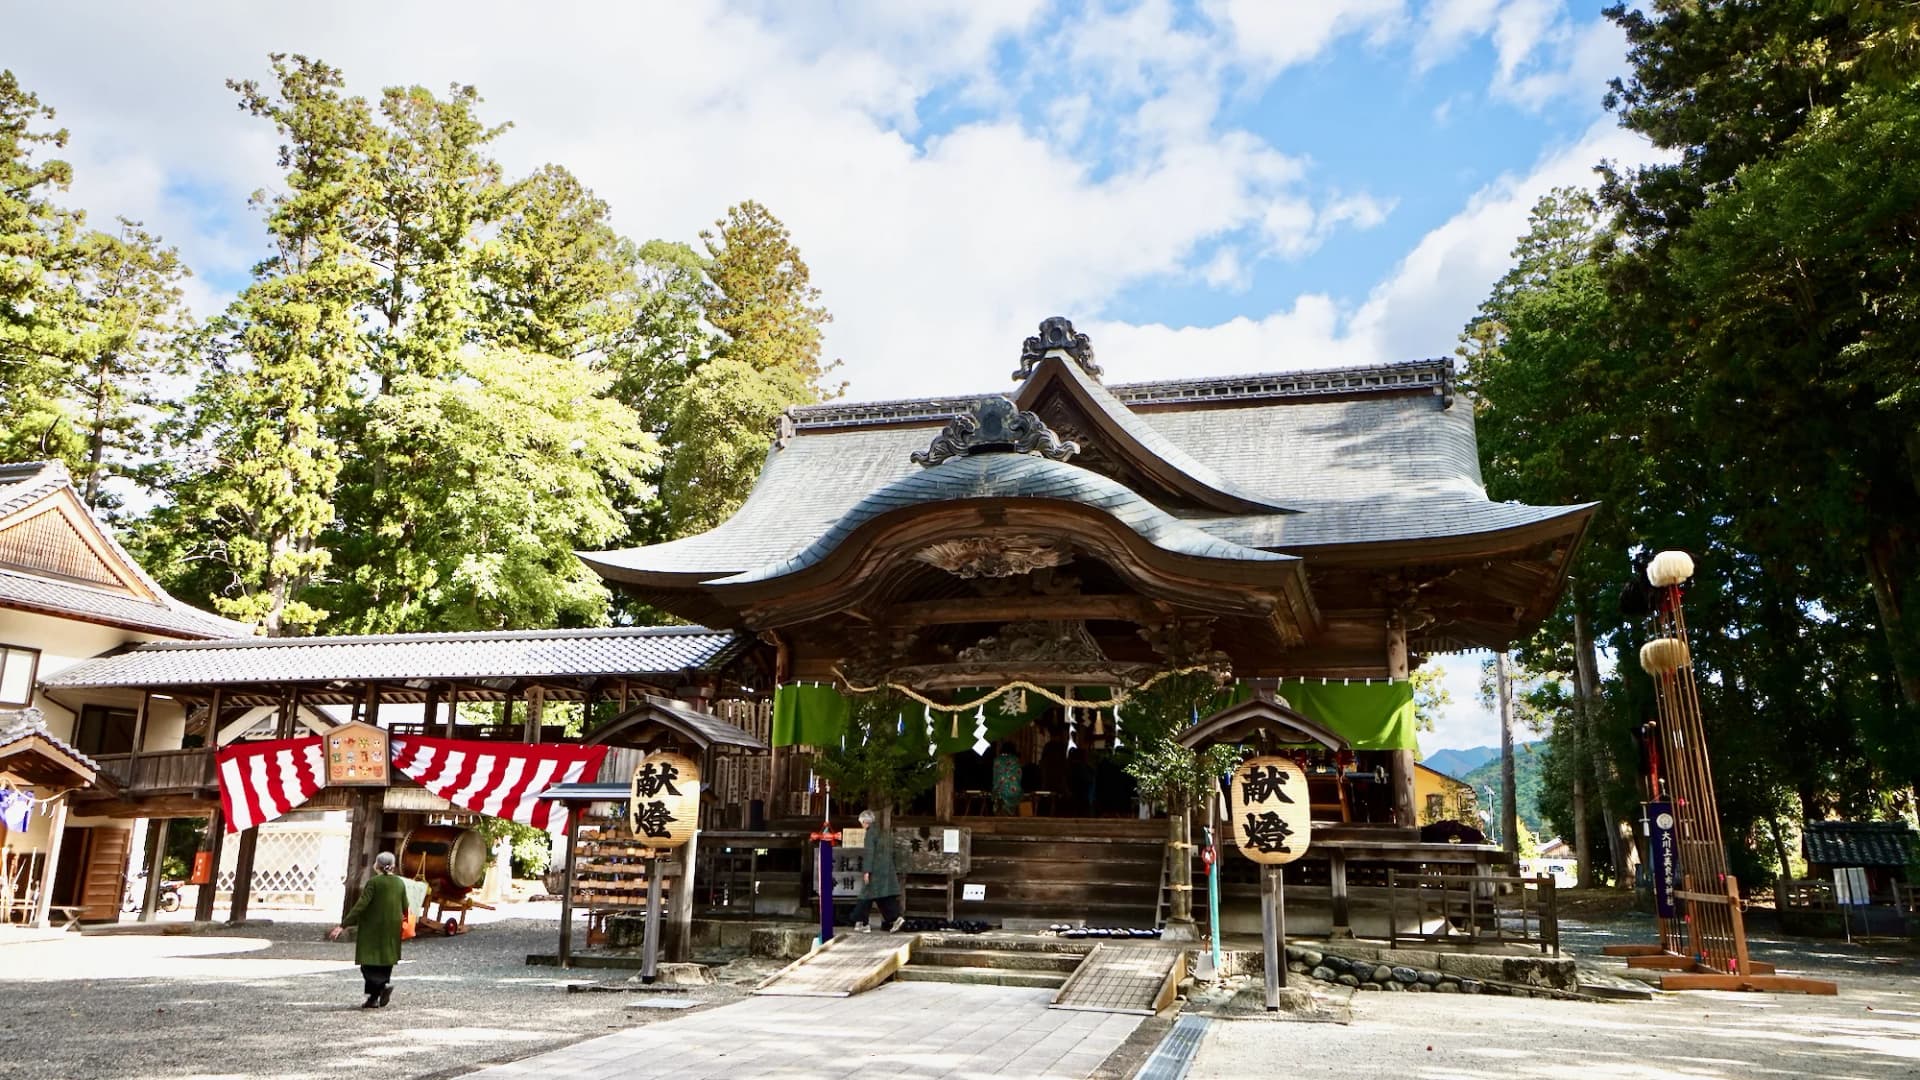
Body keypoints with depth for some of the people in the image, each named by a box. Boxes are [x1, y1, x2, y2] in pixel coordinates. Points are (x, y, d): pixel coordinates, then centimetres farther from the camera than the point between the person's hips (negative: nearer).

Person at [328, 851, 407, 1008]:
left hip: (373, 928, -5)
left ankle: (383, 984, -20)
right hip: (392, 929, 5)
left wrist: (343, 925, -16)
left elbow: (361, 905, -17)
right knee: (385, 961, 12)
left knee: (369, 961, 2)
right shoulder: (400, 883, 5)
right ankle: (374, 998, 12)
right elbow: (405, 908, 10)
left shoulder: (373, 882, -10)